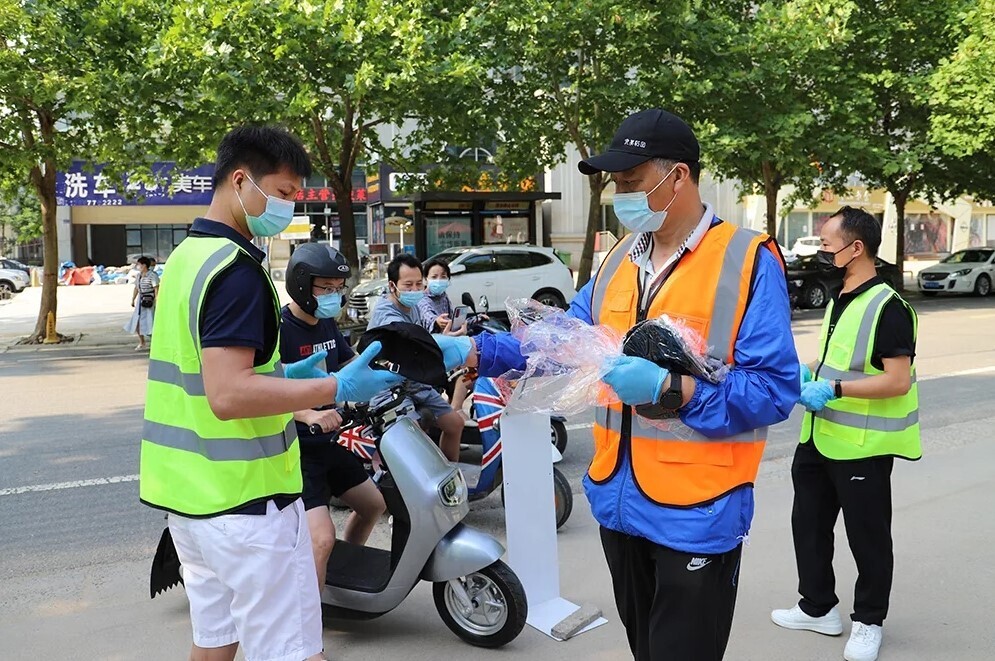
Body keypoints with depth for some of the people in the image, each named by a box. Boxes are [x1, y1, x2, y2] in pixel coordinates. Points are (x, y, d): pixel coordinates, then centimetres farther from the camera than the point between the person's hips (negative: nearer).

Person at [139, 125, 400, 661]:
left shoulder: (187, 256, 13)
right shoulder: (236, 268, -18)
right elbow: (228, 395, -27)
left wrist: (282, 374, 18)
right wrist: (336, 389, -24)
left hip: (189, 490, 10)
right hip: (242, 497, -10)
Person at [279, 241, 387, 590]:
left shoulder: (327, 324, 9)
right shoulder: (279, 328, -18)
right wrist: (309, 414, -42)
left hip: (326, 442, 10)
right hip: (294, 449, -9)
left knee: (374, 505, 24)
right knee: (322, 538, -24)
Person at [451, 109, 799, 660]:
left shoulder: (747, 261, -13)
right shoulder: (620, 259, 8)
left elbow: (773, 389, -19)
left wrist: (669, 389, -28)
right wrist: (472, 351, -3)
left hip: (696, 513, -7)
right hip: (620, 500, 7)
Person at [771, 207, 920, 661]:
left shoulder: (887, 307, -17)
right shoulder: (838, 300, 12)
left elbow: (898, 381, -23)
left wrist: (833, 389, -26)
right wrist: (809, 373, 6)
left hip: (862, 447, -9)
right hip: (819, 438, 9)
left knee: (867, 537, 7)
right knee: (809, 524, 17)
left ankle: (868, 623, 26)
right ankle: (818, 608, 34)